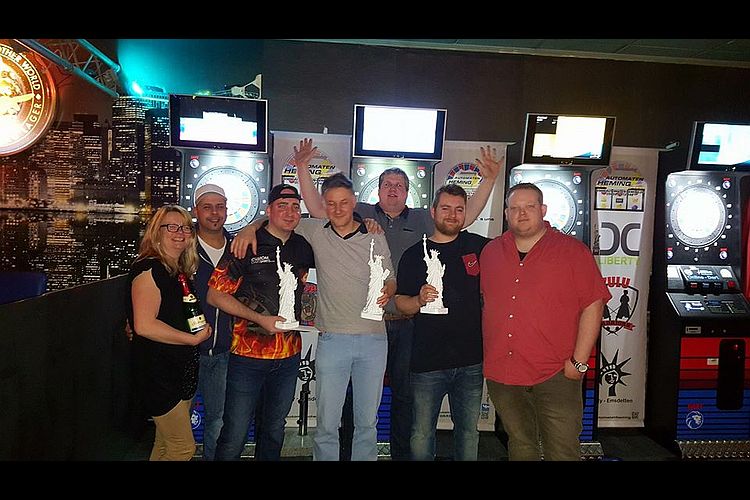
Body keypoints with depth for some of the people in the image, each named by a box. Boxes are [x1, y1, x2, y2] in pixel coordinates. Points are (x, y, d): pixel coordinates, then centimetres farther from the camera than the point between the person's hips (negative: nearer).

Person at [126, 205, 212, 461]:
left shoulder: (179, 270, 11)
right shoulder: (149, 268, -16)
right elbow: (144, 325, -24)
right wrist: (193, 339, -17)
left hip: (181, 369, 9)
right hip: (158, 370, -9)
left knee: (166, 444, 18)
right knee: (183, 448, -2)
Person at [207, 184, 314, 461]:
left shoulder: (303, 247, 4)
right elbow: (215, 295, -9)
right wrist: (260, 319, -16)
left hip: (289, 356, 5)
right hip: (248, 354, -4)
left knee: (274, 431, 19)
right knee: (234, 436, 4)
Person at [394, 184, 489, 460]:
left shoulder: (478, 246, 4)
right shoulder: (414, 254, 2)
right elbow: (401, 302, 2)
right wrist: (420, 299, -17)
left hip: (471, 360, 1)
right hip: (427, 362, -1)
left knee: (469, 431, 15)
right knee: (422, 434, 8)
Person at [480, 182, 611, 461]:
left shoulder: (573, 251, -3)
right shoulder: (491, 252, 8)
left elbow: (593, 305, -6)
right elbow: (482, 304, 16)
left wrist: (579, 362, -10)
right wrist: (487, 356, 11)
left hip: (556, 375, -3)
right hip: (501, 374, 4)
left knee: (562, 451, 4)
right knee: (520, 447, 19)